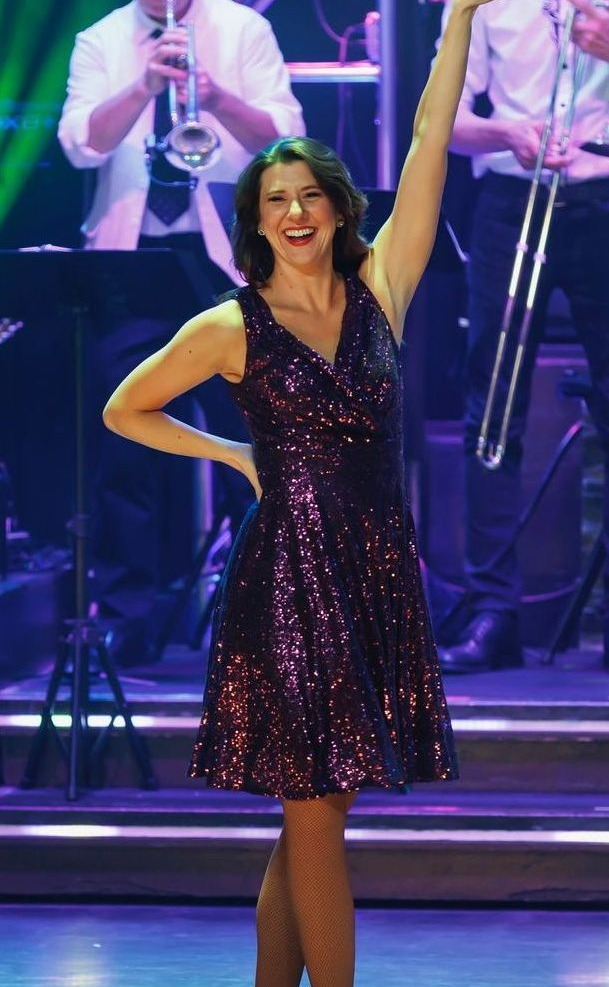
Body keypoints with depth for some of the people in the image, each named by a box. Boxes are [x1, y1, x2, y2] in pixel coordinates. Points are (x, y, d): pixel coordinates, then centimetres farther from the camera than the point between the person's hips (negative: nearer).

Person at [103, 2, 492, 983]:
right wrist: (238, 456, 9)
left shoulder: (378, 292, 6)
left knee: (314, 813, 9)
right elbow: (125, 410, 12)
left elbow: (429, 142, 4)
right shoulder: (231, 329, -1)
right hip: (290, 578, -4)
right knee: (315, 814, -4)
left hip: (377, 577, 4)